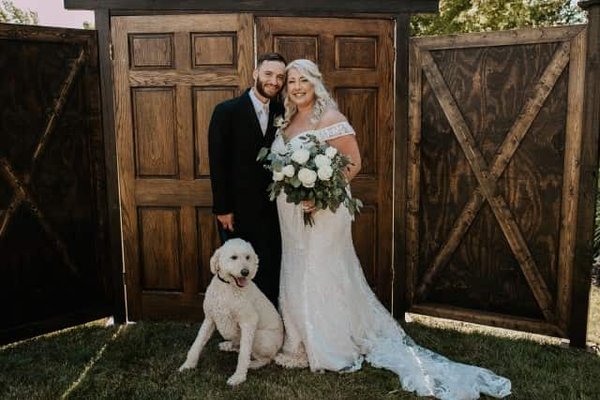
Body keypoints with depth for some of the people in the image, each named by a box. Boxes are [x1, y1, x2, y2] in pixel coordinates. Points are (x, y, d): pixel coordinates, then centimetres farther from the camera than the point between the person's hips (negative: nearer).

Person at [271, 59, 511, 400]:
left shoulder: (329, 118, -13)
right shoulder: (288, 121, 12)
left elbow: (354, 163, -17)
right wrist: (284, 190, 5)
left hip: (322, 211, -8)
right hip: (292, 215, 8)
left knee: (323, 277, 1)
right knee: (297, 279, 15)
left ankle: (335, 350, 18)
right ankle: (303, 346, 30)